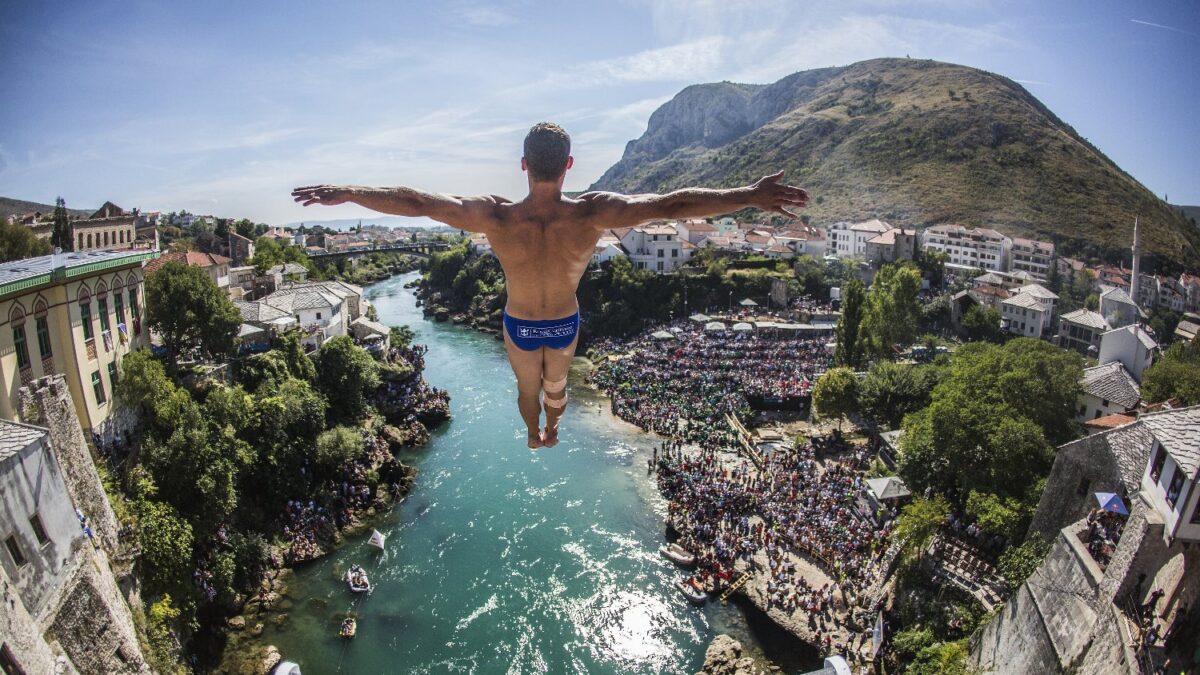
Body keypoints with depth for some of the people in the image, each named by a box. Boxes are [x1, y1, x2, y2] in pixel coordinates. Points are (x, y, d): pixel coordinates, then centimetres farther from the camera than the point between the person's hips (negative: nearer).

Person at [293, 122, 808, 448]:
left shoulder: (495, 216, -31)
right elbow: (670, 204, -34)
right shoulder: (592, 214, -32)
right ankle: (553, 432, 61)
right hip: (565, 325, 1)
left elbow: (416, 202, -26)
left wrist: (346, 193, -14)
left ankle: (533, 436, 58)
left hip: (519, 325, 0)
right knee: (556, 384, 32)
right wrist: (748, 196, -29)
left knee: (527, 386, 31)